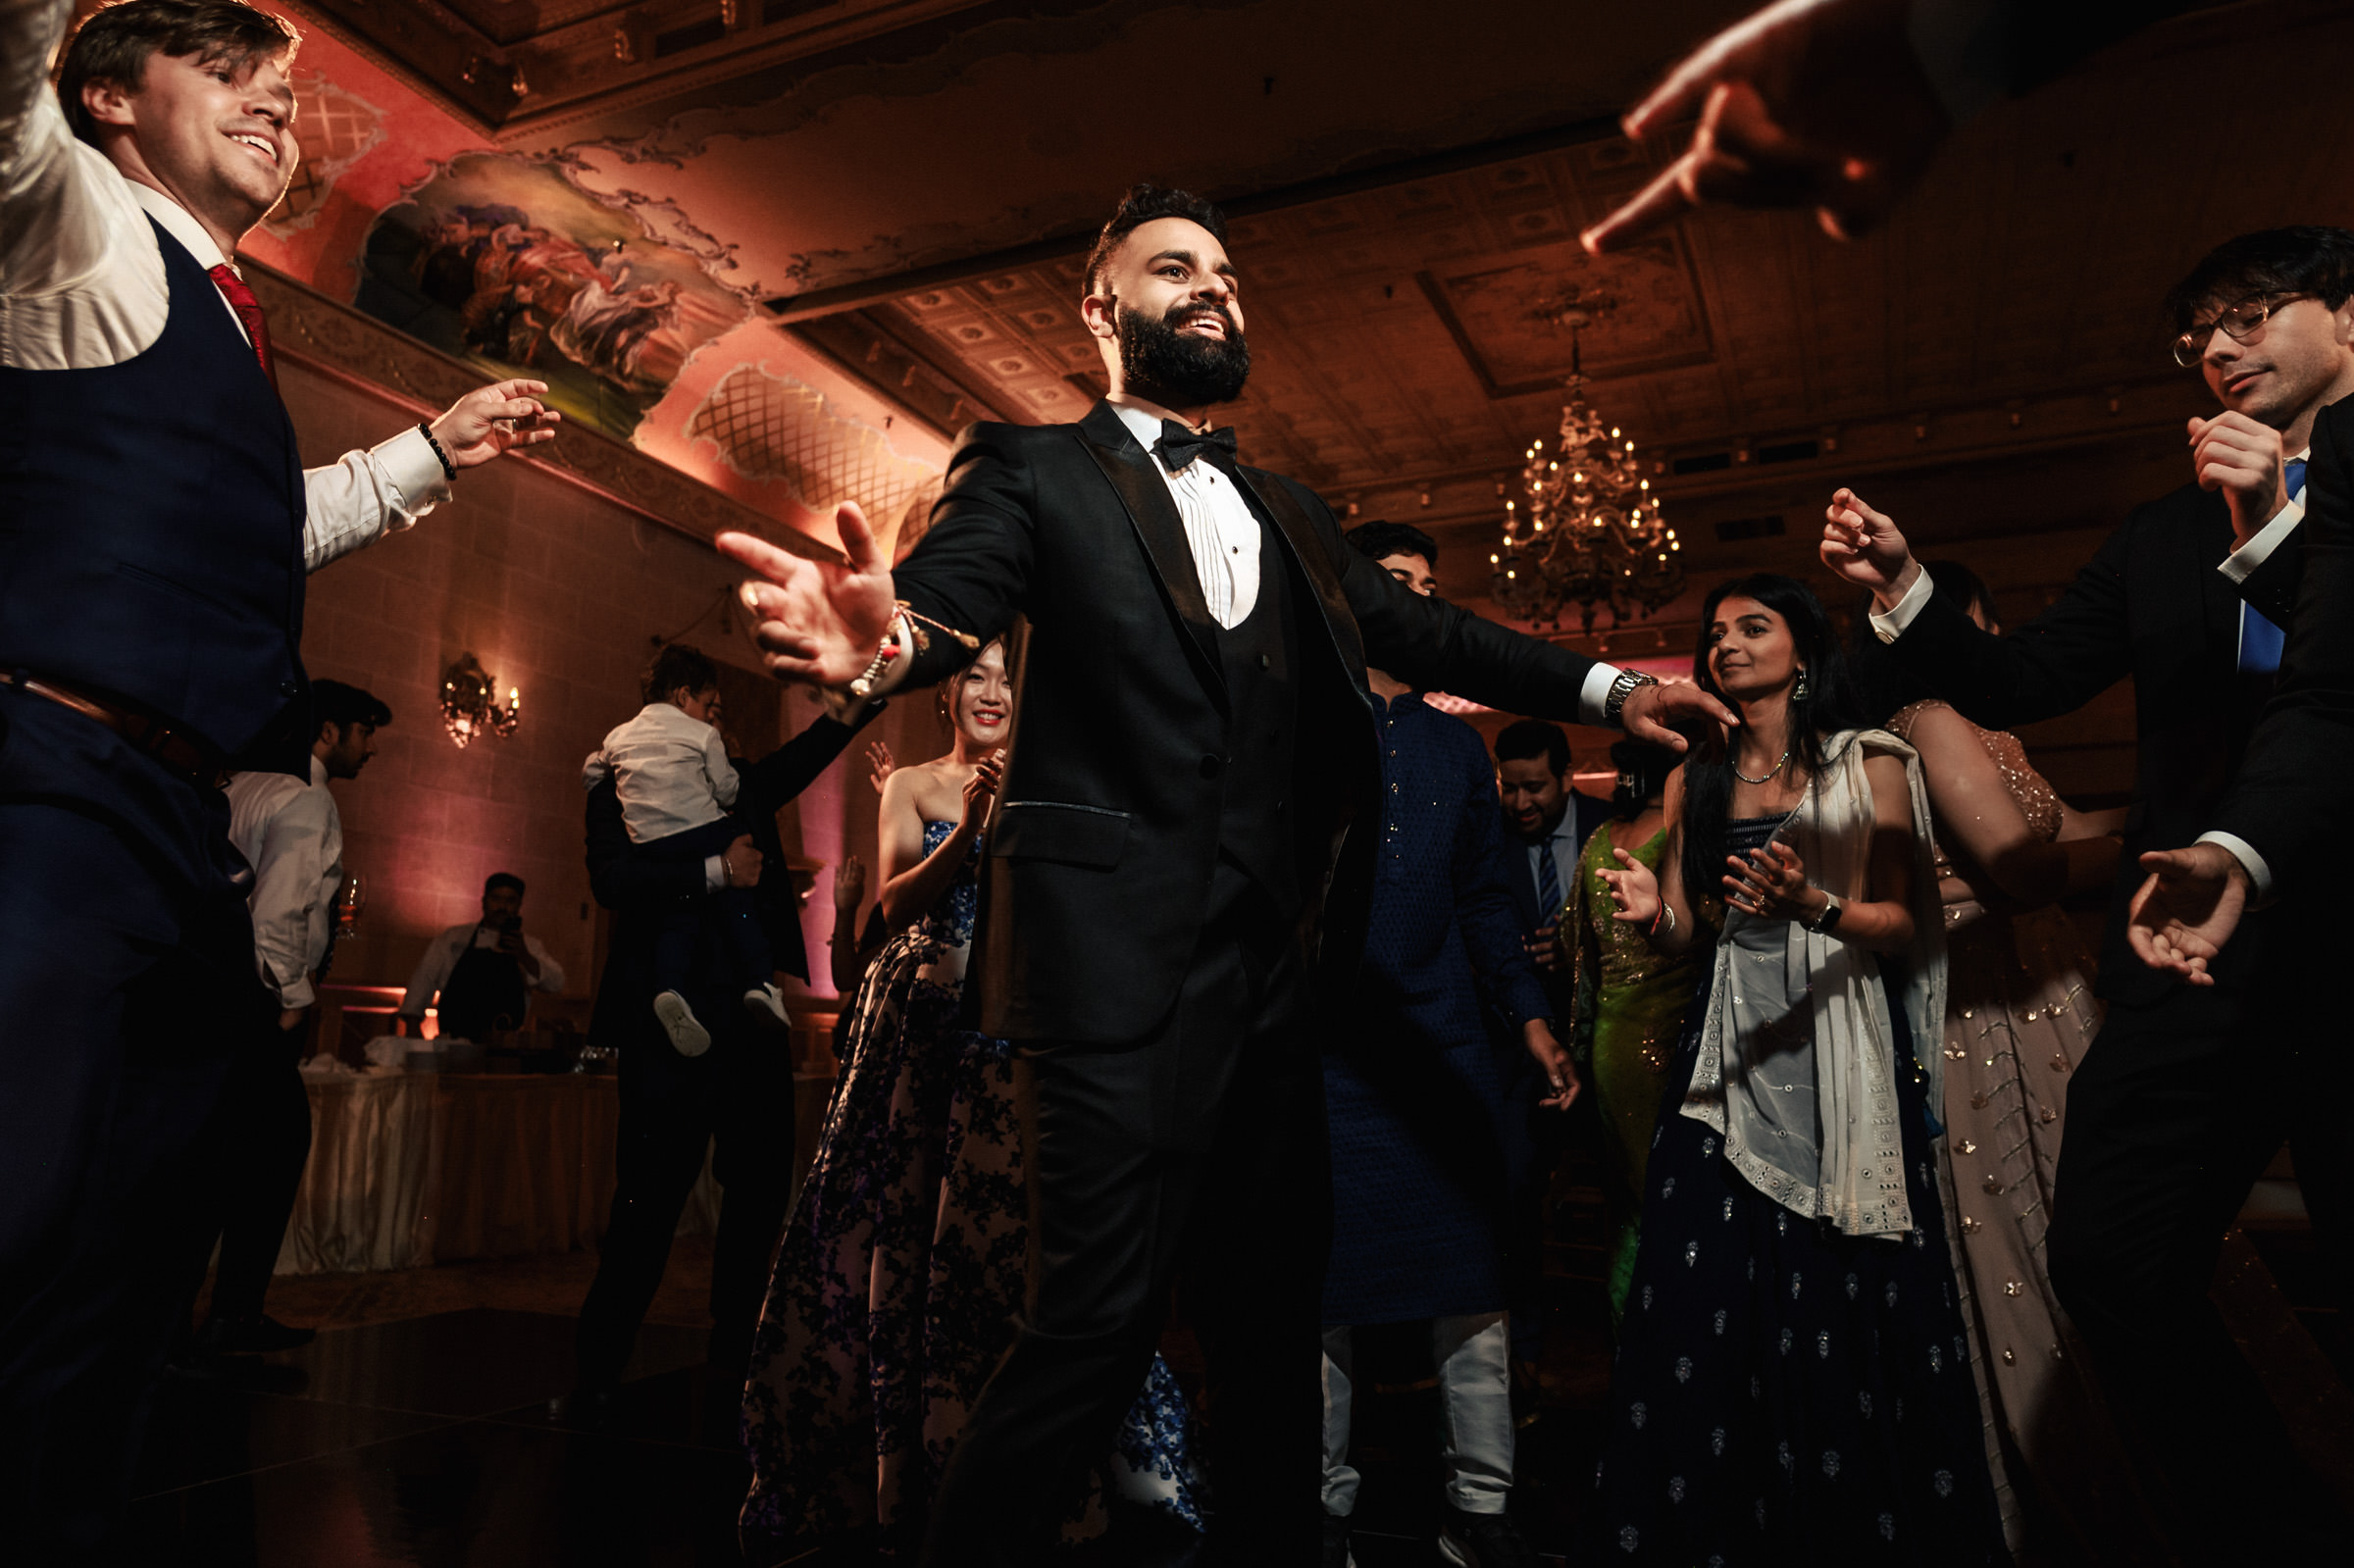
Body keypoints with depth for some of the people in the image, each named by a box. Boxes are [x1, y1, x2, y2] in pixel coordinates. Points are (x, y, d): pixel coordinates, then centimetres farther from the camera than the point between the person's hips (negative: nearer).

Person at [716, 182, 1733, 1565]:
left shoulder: (1290, 515, 20)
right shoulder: (1035, 471, 3)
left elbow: (1420, 629, 14)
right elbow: (946, 598, -13)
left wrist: (1601, 687, 3)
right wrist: (883, 642, -36)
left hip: (1270, 967, 6)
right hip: (1118, 957, -6)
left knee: (1274, 1304, 15)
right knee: (1103, 1316, -6)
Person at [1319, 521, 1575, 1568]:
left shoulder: (1457, 745, 16)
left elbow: (1486, 899, 18)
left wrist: (1530, 1016, 9)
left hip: (1447, 1045, 4)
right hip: (1324, 1043, -4)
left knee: (1474, 1284, 6)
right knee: (1323, 1285, 5)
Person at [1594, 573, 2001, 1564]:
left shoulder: (1870, 766, 4)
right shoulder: (1694, 781, 13)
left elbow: (1901, 924, -3)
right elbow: (1683, 930, 11)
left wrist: (1814, 908, -22)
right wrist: (1651, 916, -12)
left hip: (1842, 1051, -2)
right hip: (1728, 1055, 3)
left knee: (1845, 1301, -3)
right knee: (1706, 1297, -1)